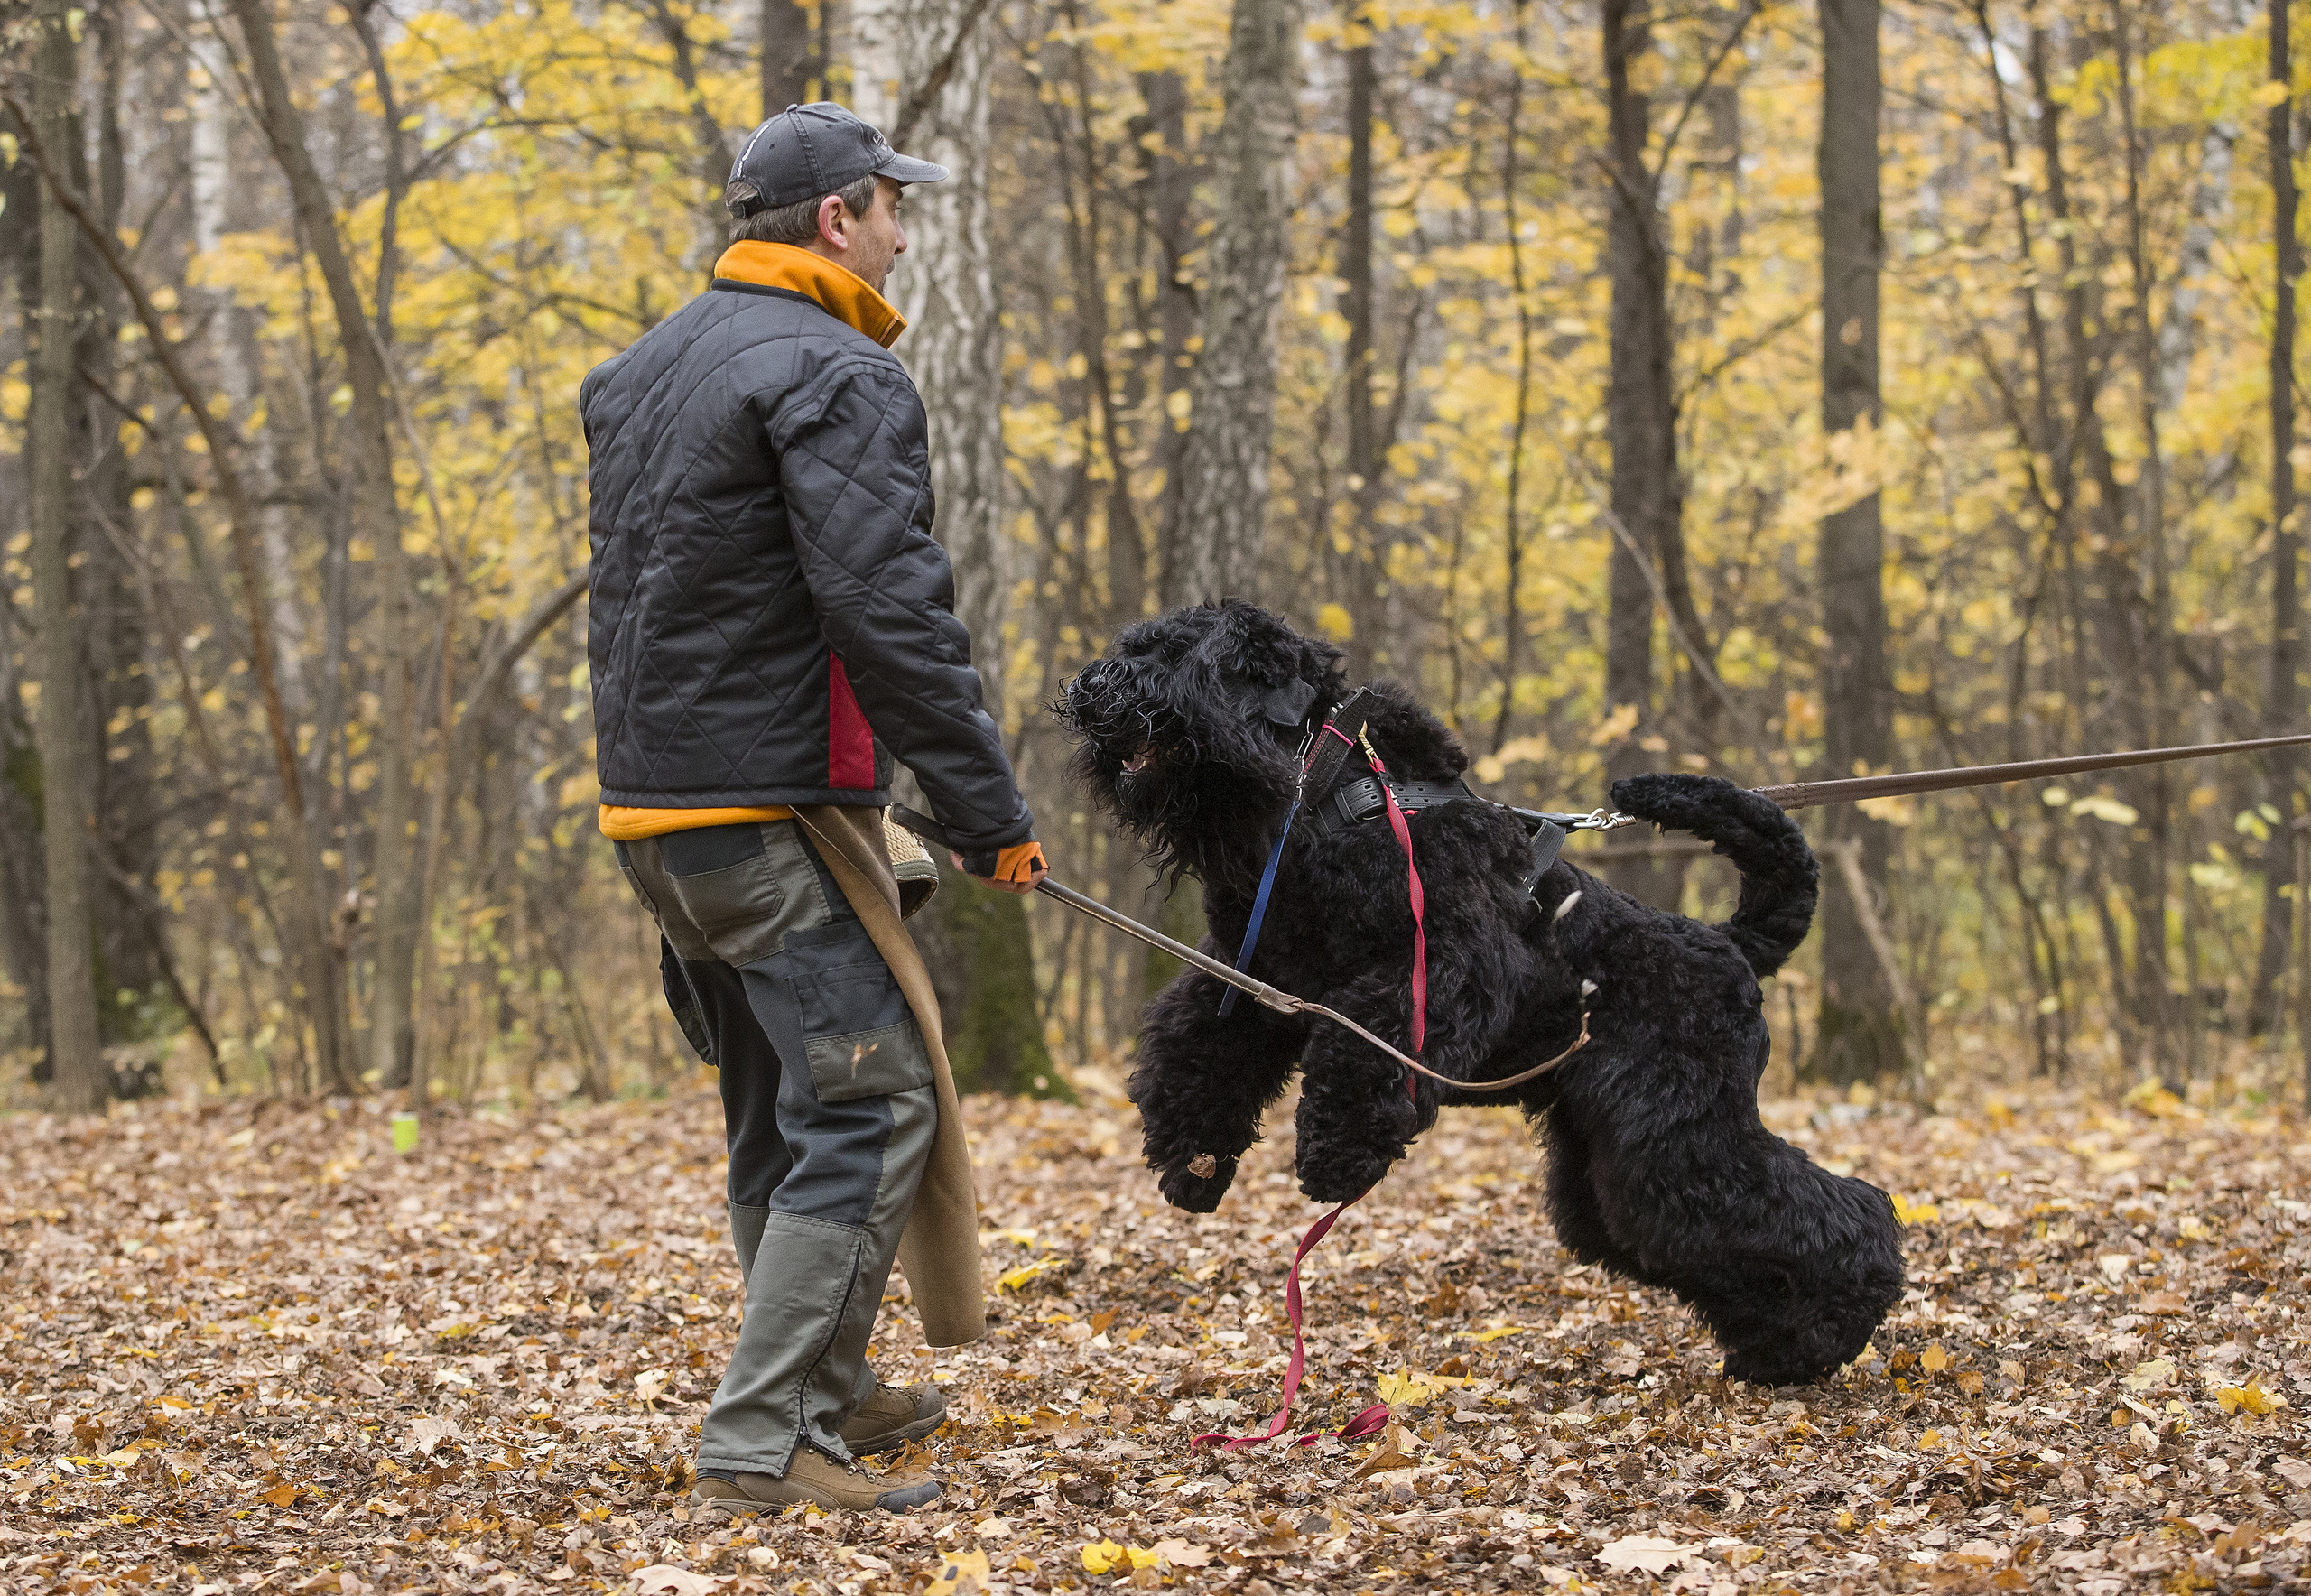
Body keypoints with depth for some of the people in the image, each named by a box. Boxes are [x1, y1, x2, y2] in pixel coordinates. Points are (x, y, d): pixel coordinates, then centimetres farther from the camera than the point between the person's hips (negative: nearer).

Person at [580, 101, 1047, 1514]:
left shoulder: (638, 374, 17)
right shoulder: (836, 378, -13)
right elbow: (889, 613, -20)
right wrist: (992, 811, -16)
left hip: (648, 806, 10)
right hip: (775, 812, -10)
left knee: (781, 1110, 18)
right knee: (869, 1105, -8)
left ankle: (830, 1393, 28)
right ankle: (762, 1442, -12)